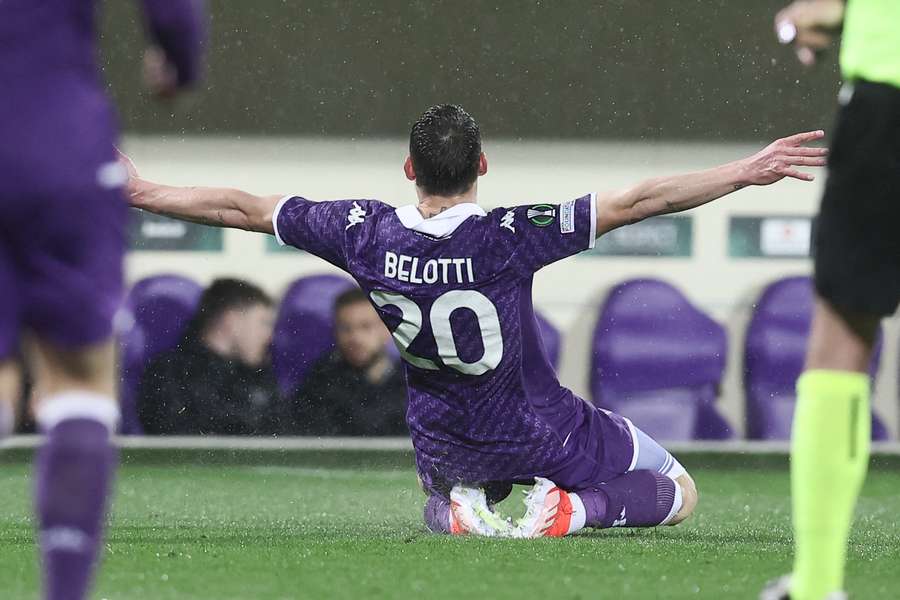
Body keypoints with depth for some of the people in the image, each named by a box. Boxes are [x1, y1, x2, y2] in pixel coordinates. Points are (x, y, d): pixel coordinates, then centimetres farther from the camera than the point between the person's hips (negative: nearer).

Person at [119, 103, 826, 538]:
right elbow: (638, 201, -29)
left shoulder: (367, 235, -19)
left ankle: (460, 511, 2)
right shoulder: (508, 238, -29)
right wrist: (747, 172, -25)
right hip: (543, 435, -4)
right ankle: (571, 508, -14)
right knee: (679, 494, 14)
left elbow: (243, 208, -9)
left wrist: (141, 191, 3)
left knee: (439, 506, 39)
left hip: (447, 445, 4)